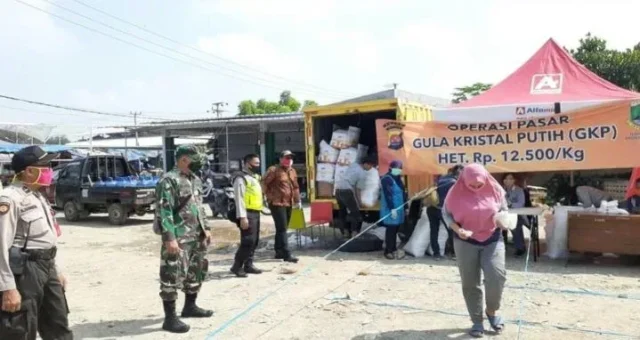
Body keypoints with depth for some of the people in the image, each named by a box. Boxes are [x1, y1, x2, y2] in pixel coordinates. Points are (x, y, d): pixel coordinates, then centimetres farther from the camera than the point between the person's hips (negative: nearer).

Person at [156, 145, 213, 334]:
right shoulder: (169, 181, -14)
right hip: (178, 238, -9)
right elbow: (164, 212, -20)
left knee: (196, 272, 18)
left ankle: (190, 306, 34)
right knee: (172, 276, -5)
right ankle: (170, 318, 1)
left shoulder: (195, 180, 13)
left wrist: (206, 228, 16)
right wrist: (170, 238, -25)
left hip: (197, 236, 9)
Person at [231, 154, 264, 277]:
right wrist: (242, 217, -23)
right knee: (248, 241, -11)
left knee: (254, 241, 13)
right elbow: (239, 199, -18)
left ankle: (248, 265, 22)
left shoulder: (255, 177, 19)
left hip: (256, 213, 10)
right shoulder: (241, 178, -11)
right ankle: (237, 266, -2)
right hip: (247, 214, -10)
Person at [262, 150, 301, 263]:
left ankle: (279, 252, 24)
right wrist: (270, 196, -8)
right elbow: (264, 183, -9)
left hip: (288, 203, 8)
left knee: (282, 229, 14)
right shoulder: (274, 170, -8)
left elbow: (295, 187, 21)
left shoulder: (292, 171, 15)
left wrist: (297, 200, 17)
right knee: (282, 229, -10)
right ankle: (286, 254, -12)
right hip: (277, 203, -8)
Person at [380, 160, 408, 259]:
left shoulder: (398, 178, 15)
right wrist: (392, 208, -25)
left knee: (395, 229, 13)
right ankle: (388, 251, 1)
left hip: (399, 208, 9)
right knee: (391, 230, -6)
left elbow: (403, 193, 20)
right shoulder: (387, 179, -15)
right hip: (390, 209, -9)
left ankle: (393, 249, 21)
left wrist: (405, 206, 18)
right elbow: (388, 195, -21)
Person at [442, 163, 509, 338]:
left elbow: (504, 210, 9)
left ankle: (491, 311, 13)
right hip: (466, 242, 0)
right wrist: (458, 230, -17)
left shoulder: (495, 190, -5)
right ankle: (477, 321, 20)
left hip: (492, 240, 1)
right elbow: (446, 213, -1)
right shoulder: (457, 192, -10)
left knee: (497, 276, -15)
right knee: (470, 283, 4)